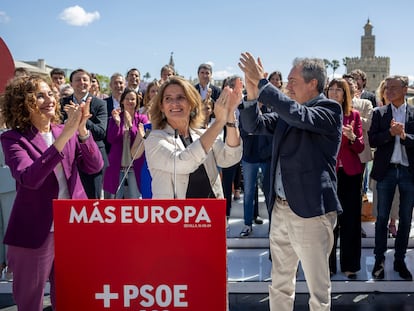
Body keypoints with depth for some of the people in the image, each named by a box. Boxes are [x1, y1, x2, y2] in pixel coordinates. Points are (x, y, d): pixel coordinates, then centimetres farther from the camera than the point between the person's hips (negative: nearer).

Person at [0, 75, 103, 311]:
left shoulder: (66, 131, 5)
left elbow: (95, 166, -5)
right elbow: (29, 178, -25)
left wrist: (81, 130, -21)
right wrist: (65, 135, -29)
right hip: (36, 232, -3)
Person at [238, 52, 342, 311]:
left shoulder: (330, 110, -9)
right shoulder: (287, 112, 11)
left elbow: (299, 115, -26)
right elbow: (253, 125, 8)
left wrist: (262, 82, -23)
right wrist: (252, 95, -8)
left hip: (311, 210, -7)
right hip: (281, 209, 7)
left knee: (318, 288, 7)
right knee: (280, 285, 18)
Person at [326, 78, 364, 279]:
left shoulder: (354, 115, 5)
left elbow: (360, 148, 3)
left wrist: (352, 137, -17)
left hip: (350, 173, 1)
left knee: (350, 219, 3)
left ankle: (350, 265, 13)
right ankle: (328, 264, 12)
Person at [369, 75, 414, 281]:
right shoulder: (379, 113, 3)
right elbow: (372, 141, -5)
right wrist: (391, 132, -18)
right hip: (386, 171, 0)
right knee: (382, 217, 6)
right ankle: (379, 260, 17)